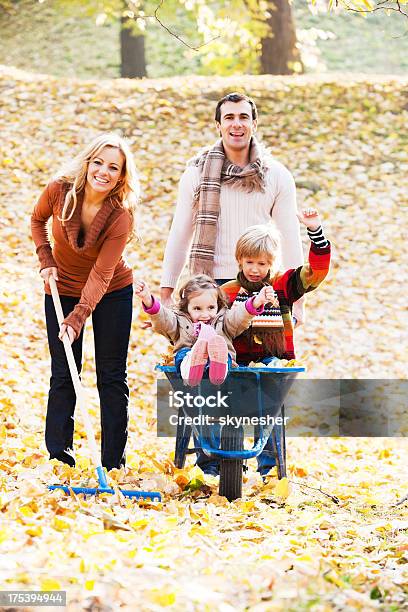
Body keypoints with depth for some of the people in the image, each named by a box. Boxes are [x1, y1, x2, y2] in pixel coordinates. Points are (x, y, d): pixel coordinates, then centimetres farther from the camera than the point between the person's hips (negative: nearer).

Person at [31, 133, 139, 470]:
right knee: (63, 375, 2)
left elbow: (101, 275, -28)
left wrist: (77, 319, -37)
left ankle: (114, 464, 7)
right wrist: (46, 260, -7)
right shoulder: (59, 191, -19)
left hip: (111, 293, -2)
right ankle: (59, 459, 9)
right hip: (63, 290, 2)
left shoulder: (120, 217, -26)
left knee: (112, 376, 1)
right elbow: (37, 220, 5)